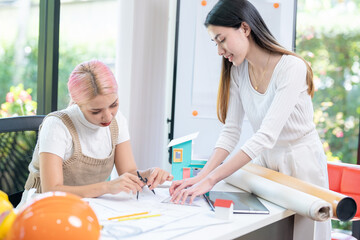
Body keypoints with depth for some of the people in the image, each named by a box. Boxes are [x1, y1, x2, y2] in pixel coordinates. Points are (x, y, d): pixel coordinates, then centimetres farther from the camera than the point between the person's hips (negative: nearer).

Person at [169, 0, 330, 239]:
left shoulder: (291, 67, -23)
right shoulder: (238, 71, -3)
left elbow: (266, 135, -31)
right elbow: (230, 132, -6)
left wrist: (211, 180, -36)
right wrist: (201, 176, -21)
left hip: (300, 163, -5)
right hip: (265, 162, 5)